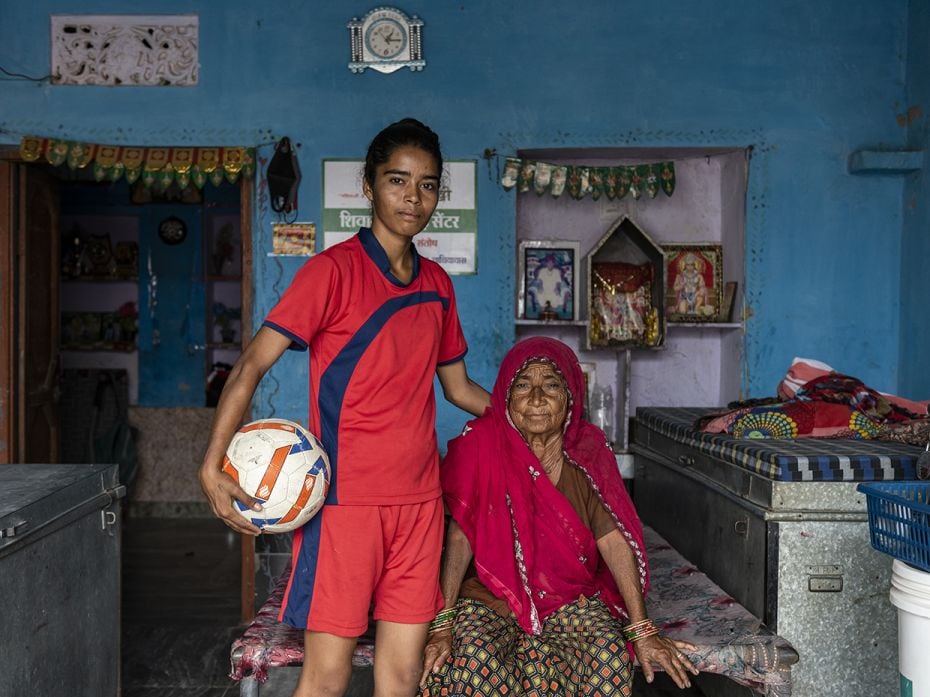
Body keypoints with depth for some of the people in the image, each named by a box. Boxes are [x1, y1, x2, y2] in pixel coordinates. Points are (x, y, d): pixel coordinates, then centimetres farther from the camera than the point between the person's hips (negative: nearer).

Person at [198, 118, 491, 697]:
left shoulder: (437, 284, 12)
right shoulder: (334, 269, -6)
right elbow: (252, 365, -10)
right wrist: (213, 467, -20)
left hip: (418, 499, 6)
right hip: (344, 497, -5)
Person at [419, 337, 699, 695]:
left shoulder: (588, 447, -4)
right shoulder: (483, 443, -11)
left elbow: (614, 540, -8)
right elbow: (460, 536, -14)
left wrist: (642, 631, -13)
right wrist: (441, 626, -20)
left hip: (571, 598, 2)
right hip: (491, 597, -1)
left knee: (610, 658, -26)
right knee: (475, 660, -31)